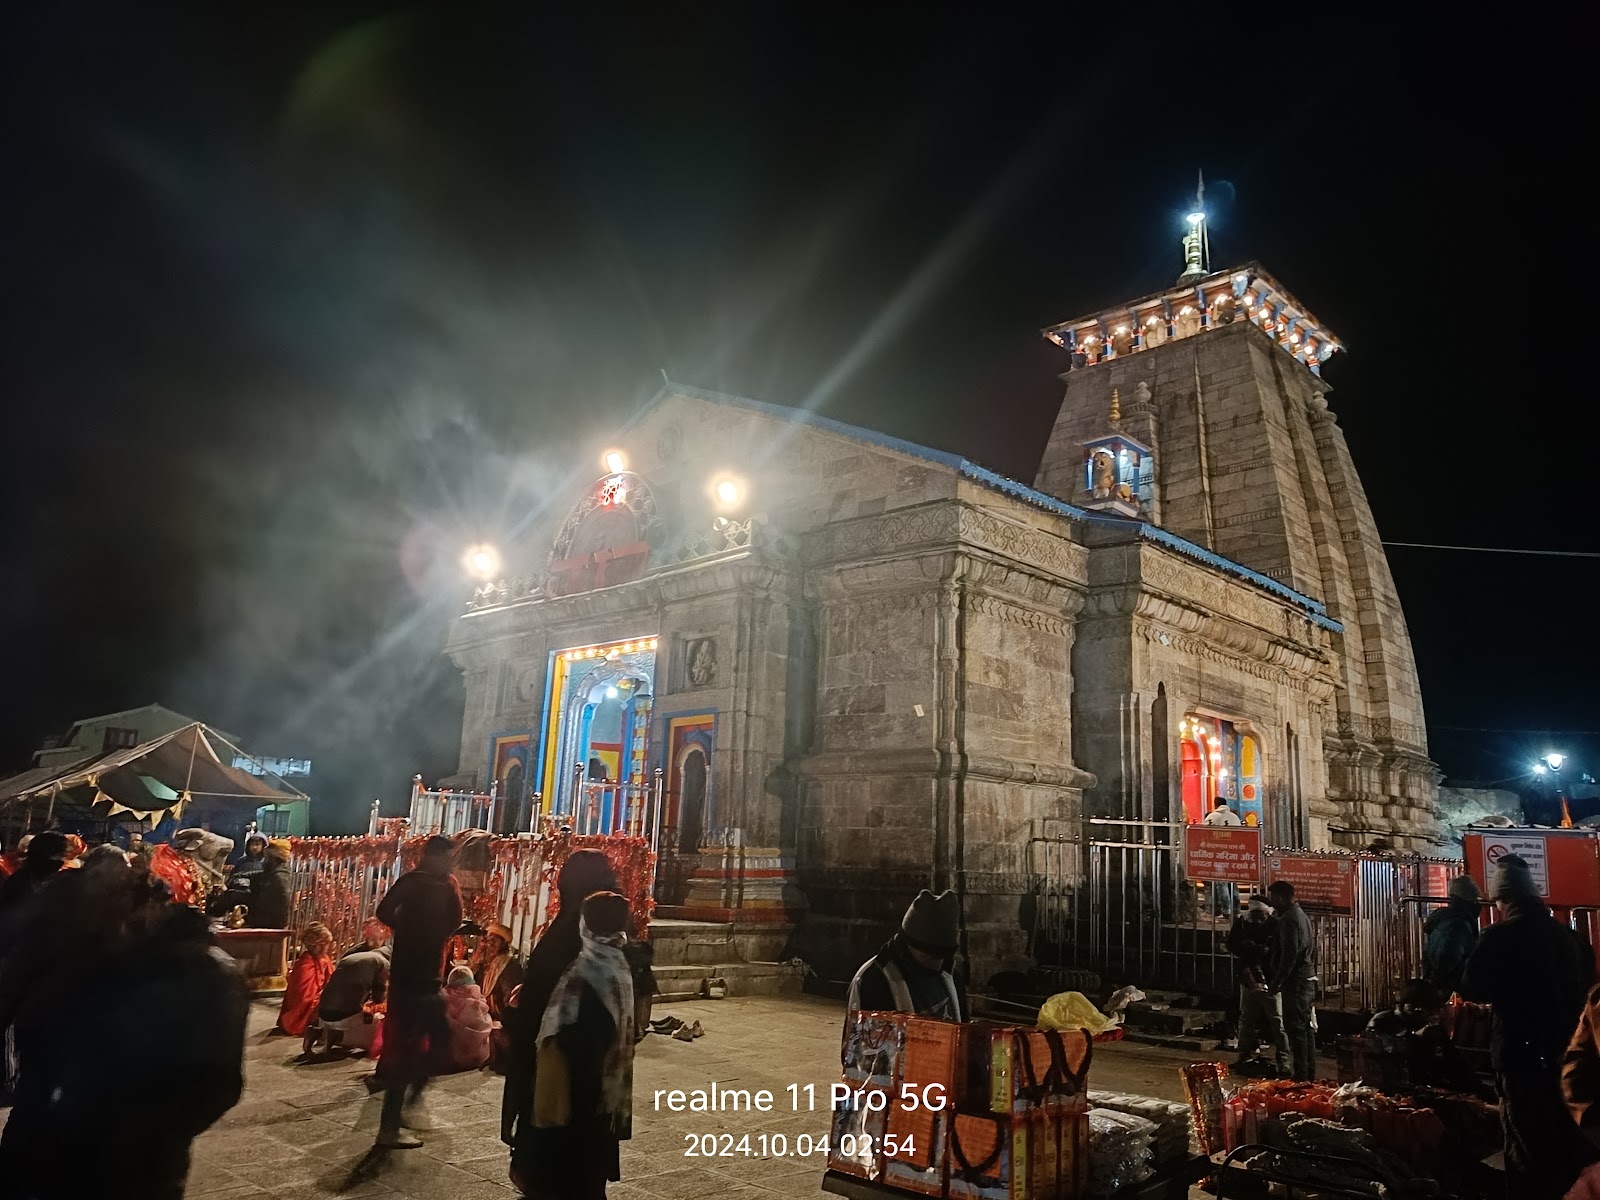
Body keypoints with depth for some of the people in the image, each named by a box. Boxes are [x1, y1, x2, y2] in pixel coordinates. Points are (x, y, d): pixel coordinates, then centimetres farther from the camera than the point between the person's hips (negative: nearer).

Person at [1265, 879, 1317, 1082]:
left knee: (1296, 1028, -6)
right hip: (1308, 979, 10)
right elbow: (1312, 950, 20)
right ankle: (1309, 1073, 21)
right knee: (1307, 1027, 14)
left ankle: (1300, 1075, -5)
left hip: (1296, 981, -10)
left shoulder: (1288, 919, -16)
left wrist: (1276, 981, -16)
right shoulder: (1302, 915, 15)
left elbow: (1289, 955, -21)